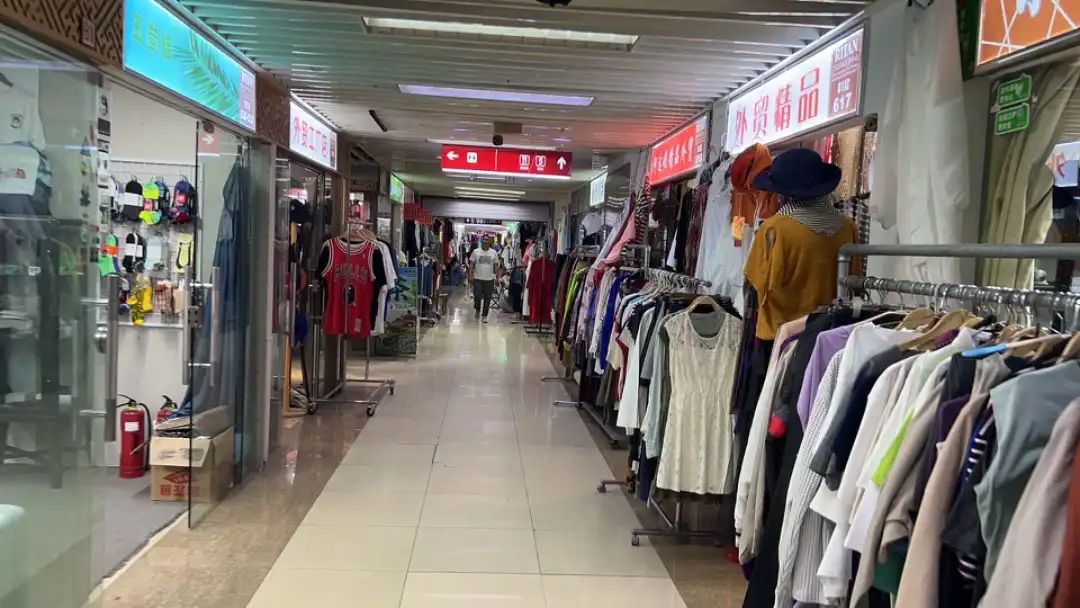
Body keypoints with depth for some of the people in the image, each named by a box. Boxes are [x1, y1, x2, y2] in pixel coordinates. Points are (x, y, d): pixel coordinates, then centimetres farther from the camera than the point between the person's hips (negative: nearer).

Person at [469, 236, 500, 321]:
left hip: (489, 279, 1)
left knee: (487, 298, 2)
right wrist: (470, 275, -5)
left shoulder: (494, 253, 6)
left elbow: (496, 266, 8)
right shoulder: (476, 252, 3)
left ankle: (484, 315, 12)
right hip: (477, 279, -1)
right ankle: (477, 310, 24)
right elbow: (471, 264, 4)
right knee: (477, 296, -4)